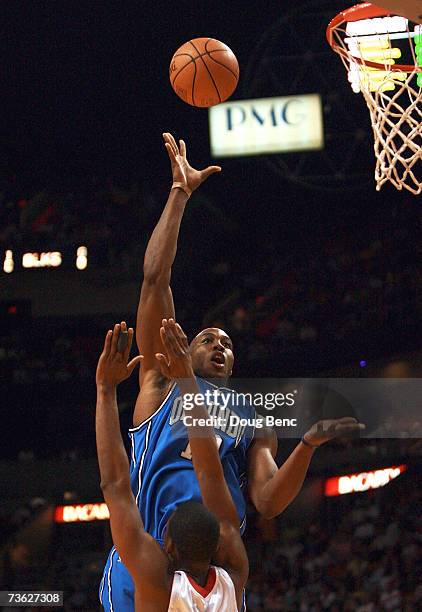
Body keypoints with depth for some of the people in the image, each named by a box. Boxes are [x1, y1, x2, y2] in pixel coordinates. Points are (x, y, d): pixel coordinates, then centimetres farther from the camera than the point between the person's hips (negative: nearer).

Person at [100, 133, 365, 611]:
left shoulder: (255, 418, 28)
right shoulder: (163, 383, 21)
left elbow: (268, 502, 12)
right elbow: (155, 279, 14)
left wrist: (308, 445, -2)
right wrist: (179, 193, 13)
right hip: (143, 553, -2)